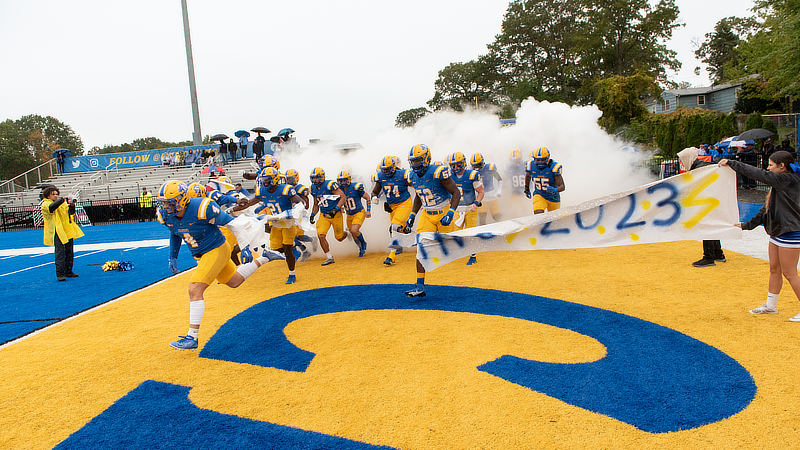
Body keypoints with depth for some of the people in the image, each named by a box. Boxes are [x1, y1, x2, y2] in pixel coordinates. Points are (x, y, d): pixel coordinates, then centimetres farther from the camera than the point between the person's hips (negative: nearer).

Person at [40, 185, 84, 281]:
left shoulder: (62, 202, 19)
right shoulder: (45, 204, 0)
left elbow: (70, 213, 14)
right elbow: (51, 207, -23)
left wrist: (71, 205, -7)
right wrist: (62, 199, -29)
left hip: (68, 230, 6)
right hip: (57, 232, -6)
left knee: (69, 252, 9)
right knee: (60, 252, -12)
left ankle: (68, 271, 18)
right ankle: (60, 274, -11)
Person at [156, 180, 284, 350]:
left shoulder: (202, 209, -30)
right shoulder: (165, 216, -8)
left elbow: (230, 222, -18)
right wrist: (172, 257, 18)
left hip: (216, 250, -8)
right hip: (201, 255, 8)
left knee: (195, 290, -17)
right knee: (234, 282, 22)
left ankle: (192, 337, -10)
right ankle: (263, 258, 42)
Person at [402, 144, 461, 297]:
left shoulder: (438, 173, -21)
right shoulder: (414, 176, 0)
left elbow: (456, 193, -17)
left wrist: (450, 214, -27)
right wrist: (412, 216, 11)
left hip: (444, 213, -5)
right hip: (427, 216, 5)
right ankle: (420, 286, -9)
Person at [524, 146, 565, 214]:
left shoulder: (554, 167, -22)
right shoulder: (531, 166, -12)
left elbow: (562, 186, -24)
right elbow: (528, 176, 14)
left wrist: (555, 190, -45)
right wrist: (526, 189, 23)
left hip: (553, 198, -1)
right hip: (539, 195, 1)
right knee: (538, 214, -27)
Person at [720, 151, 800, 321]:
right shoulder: (779, 183, 12)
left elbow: (760, 175, -24)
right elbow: (767, 208, 15)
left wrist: (732, 164, -21)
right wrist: (748, 224, 13)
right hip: (777, 232, 9)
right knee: (774, 269, 15)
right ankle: (771, 305, 26)